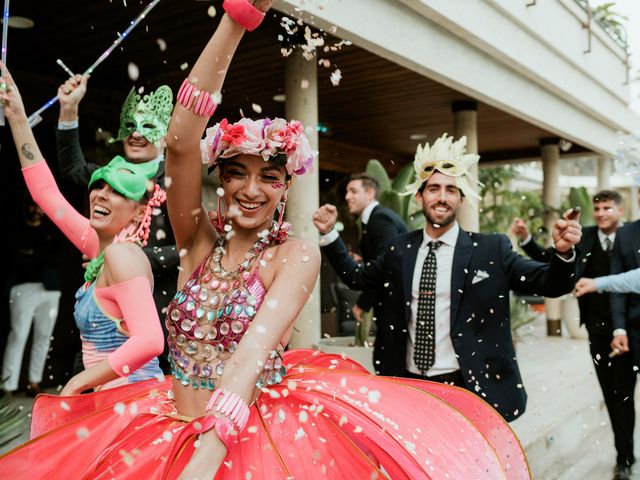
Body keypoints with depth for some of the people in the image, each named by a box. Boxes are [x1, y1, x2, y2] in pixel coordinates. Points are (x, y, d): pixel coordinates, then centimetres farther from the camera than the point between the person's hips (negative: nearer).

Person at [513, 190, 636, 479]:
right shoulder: (585, 237, 2)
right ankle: (625, 452, 27)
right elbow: (549, 260, 2)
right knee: (609, 391, 12)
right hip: (596, 326, 3)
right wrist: (526, 238, -10)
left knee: (622, 391, 4)